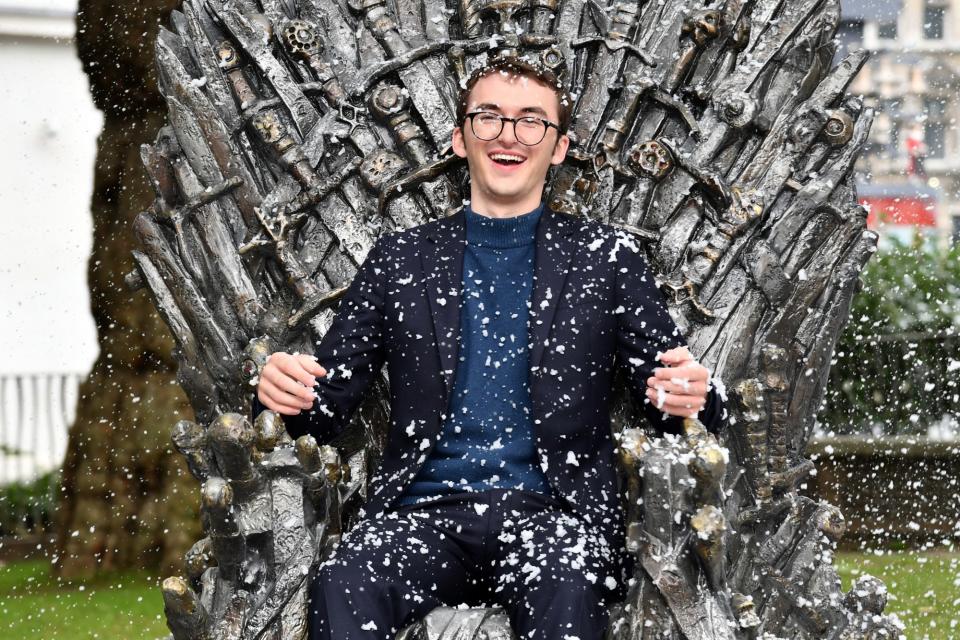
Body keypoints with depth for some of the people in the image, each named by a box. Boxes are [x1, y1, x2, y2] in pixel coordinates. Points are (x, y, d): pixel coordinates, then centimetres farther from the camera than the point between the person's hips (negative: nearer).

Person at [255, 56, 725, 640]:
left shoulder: (607, 258, 13)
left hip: (552, 510, -1)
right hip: (426, 509, 1)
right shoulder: (401, 259, 16)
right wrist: (291, 389, -10)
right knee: (343, 586, -33)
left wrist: (687, 399, -16)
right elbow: (329, 407, 14)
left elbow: (675, 398, 9)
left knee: (568, 591, -37)